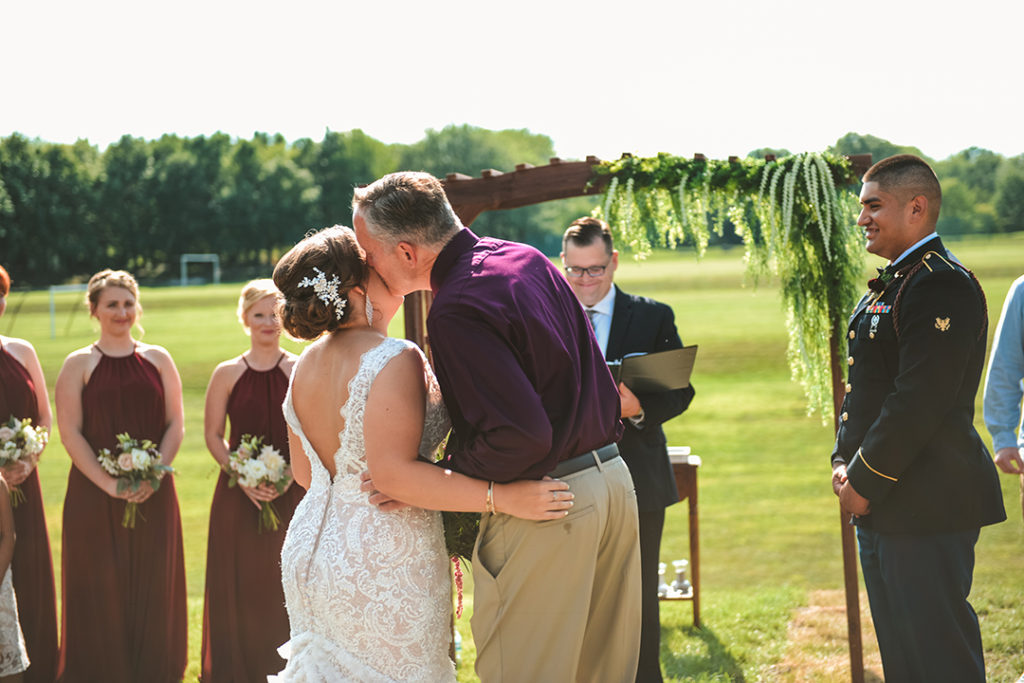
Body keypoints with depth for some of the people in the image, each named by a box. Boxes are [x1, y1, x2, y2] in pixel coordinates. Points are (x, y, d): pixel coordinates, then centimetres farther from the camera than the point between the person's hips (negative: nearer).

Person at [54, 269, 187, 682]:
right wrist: (108, 483, -15)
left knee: (153, 586, 3)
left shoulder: (157, 359, 10)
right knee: (100, 590, -1)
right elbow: (70, 433, -5)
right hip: (95, 497, -2)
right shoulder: (79, 365, 3)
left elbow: (176, 424, 6)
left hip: (154, 494, 2)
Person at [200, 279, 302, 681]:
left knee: (287, 588, 3)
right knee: (242, 591, 3)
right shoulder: (228, 374, 3)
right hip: (240, 497, 1)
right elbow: (213, 435, 5)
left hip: (293, 494, 0)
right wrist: (241, 477, -9)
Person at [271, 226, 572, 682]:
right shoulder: (394, 360, -19)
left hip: (311, 554, 8)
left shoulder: (305, 365, 6)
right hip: (384, 564, -8)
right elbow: (392, 473, -26)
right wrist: (504, 498, -28)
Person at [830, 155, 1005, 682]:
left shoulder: (941, 286, -16)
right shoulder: (889, 286, 17)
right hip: (883, 506, 10)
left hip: (929, 509, -10)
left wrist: (866, 481, -16)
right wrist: (844, 462, 6)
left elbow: (920, 401, -22)